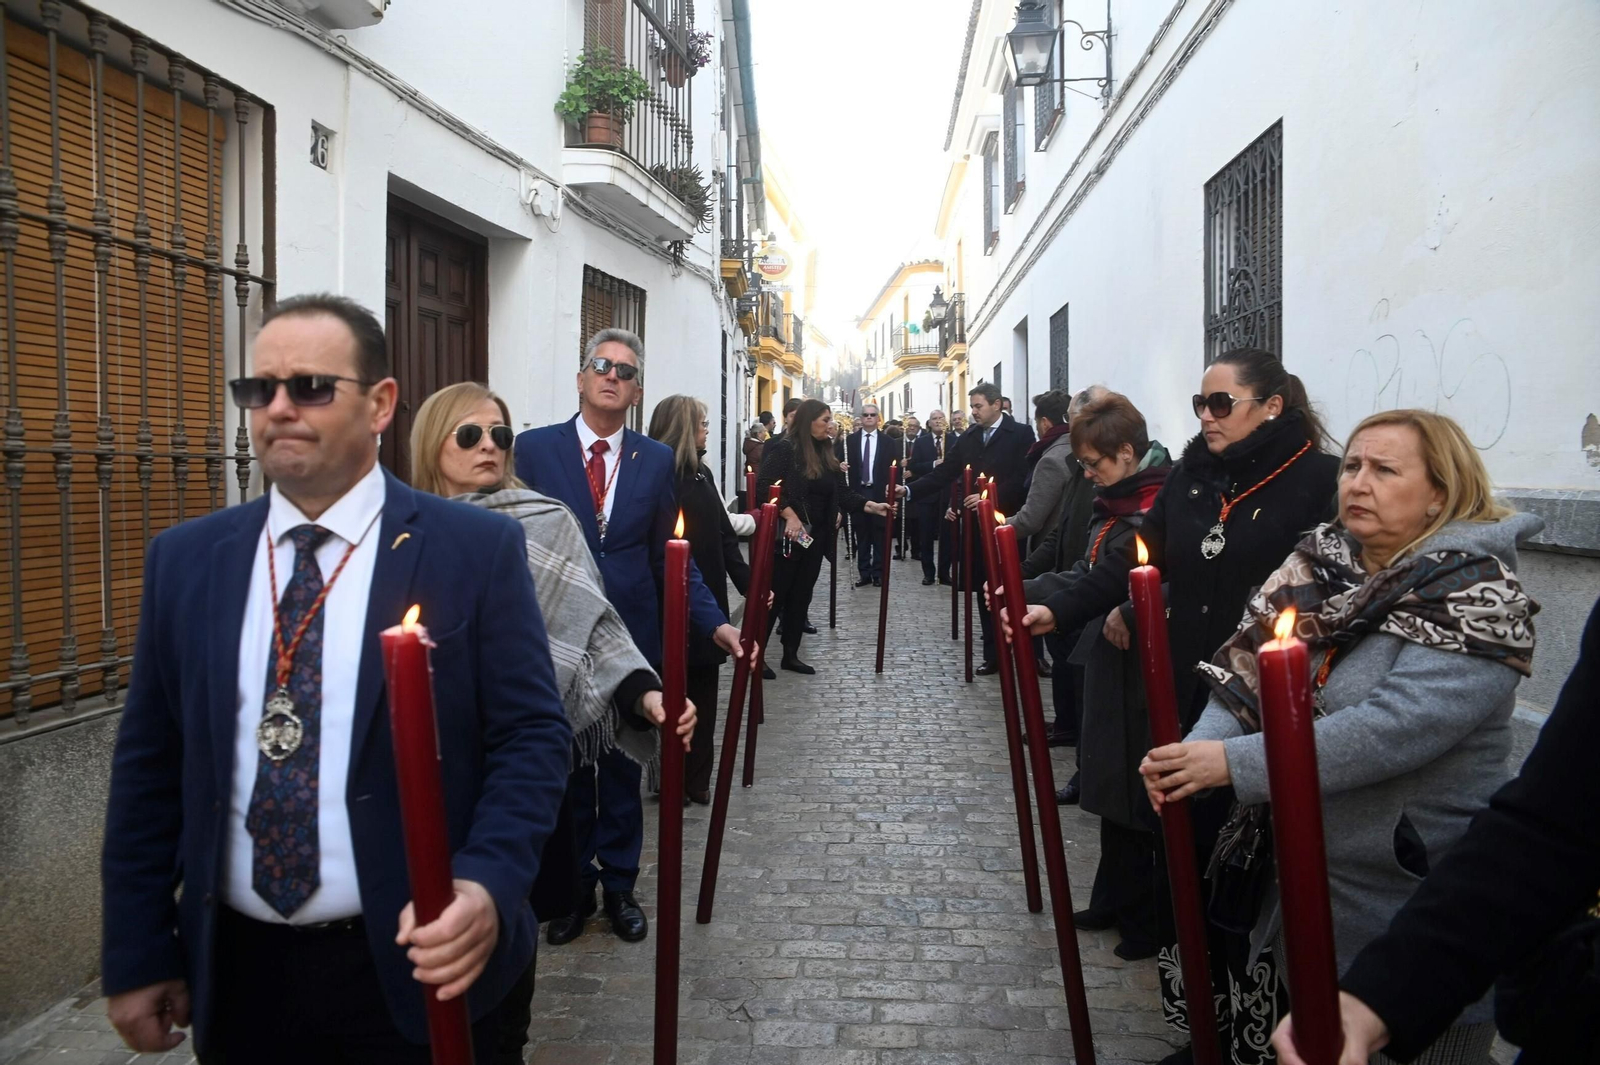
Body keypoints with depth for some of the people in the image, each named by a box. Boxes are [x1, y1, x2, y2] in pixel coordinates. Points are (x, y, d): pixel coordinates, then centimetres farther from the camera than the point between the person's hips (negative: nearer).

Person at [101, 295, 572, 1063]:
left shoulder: (477, 550, -9)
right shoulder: (185, 559, 3)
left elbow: (532, 735, -9)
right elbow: (149, 763, 6)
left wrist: (488, 884, -23)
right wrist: (137, 953, 5)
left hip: (419, 963, -3)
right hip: (235, 973, 4)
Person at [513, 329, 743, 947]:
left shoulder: (657, 461, 4)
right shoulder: (534, 448, -3)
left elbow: (671, 555, 6)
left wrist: (714, 623, -4)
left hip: (631, 639, 2)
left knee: (623, 769, 13)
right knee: (565, 768, 13)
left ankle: (619, 886, 31)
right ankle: (573, 888, 31)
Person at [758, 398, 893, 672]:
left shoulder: (825, 453, 10)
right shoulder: (785, 449, -10)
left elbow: (843, 492, 8)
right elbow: (768, 486, -17)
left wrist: (873, 506, -4)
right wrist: (790, 516, -23)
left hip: (815, 537, 7)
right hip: (787, 536, -7)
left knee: (801, 597, 11)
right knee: (774, 596, -2)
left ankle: (791, 655, 20)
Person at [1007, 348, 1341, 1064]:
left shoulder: (1315, 481, -9)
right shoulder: (1193, 471, 9)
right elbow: (1142, 553, 8)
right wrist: (1059, 610, -2)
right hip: (1187, 701, 6)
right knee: (1184, 866, 12)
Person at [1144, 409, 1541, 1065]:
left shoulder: (1477, 598, -16)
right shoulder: (1320, 561, 3)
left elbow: (1394, 728, -28)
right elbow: (1245, 669, -3)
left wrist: (1234, 763, -28)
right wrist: (1197, 751, -21)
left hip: (1411, 905, -5)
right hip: (1300, 876, 6)